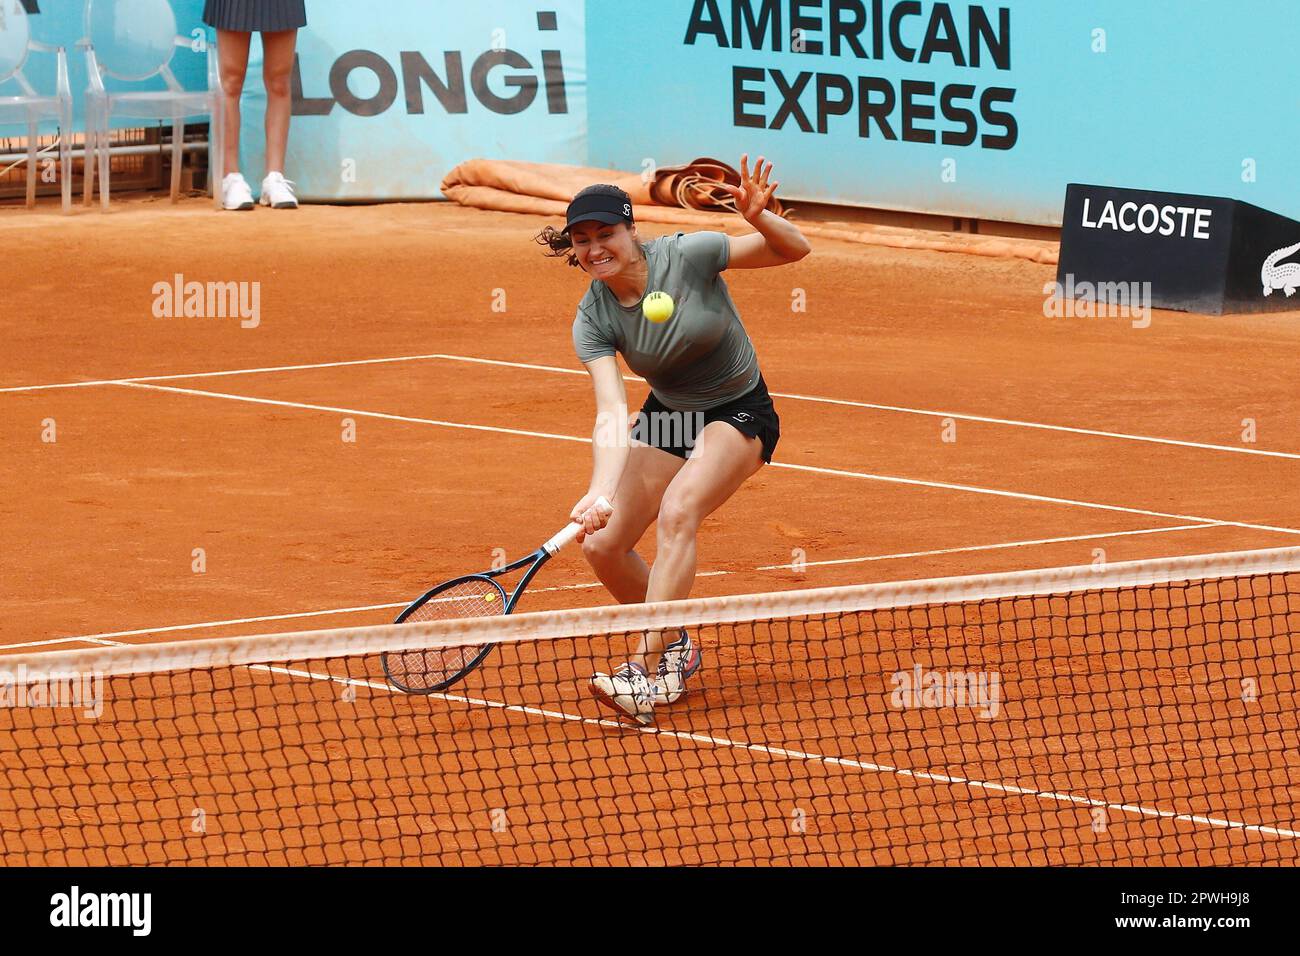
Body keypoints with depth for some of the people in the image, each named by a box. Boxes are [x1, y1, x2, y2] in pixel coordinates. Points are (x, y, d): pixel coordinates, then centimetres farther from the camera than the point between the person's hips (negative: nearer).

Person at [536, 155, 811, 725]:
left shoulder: (687, 256, -22)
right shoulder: (593, 320, -15)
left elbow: (795, 250, -16)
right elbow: (612, 413, -26)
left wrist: (759, 217, -39)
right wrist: (600, 494, -43)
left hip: (739, 414, -5)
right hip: (667, 416, 5)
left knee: (677, 512, -30)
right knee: (602, 546, -5)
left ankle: (648, 672, -35)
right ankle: (675, 647, 22)